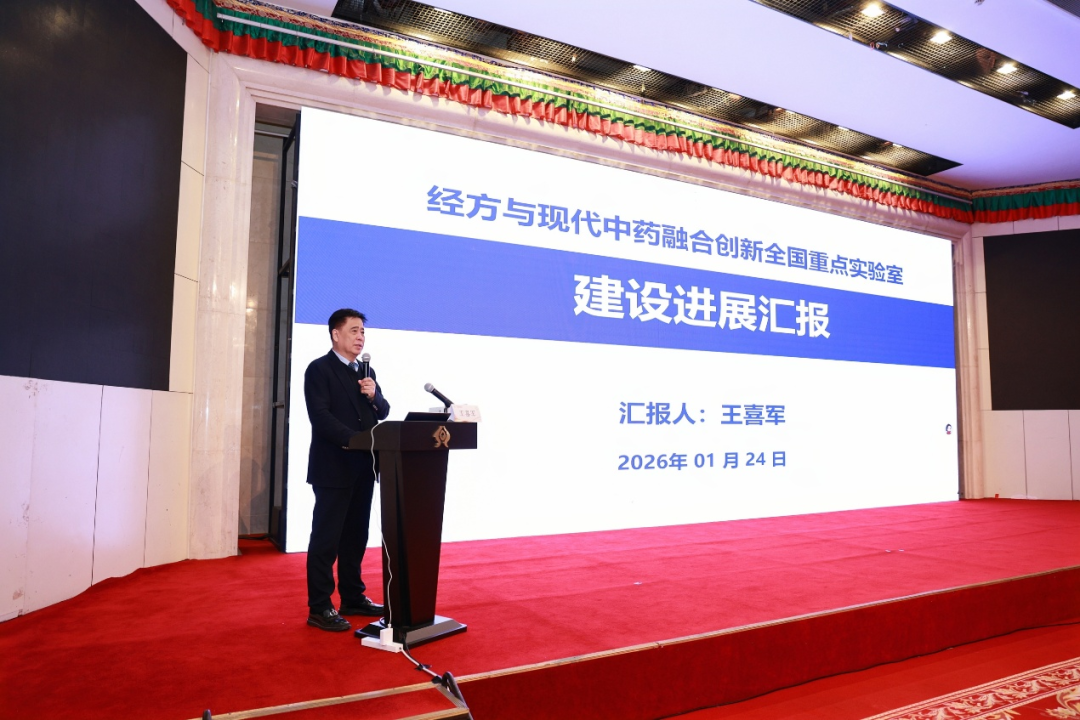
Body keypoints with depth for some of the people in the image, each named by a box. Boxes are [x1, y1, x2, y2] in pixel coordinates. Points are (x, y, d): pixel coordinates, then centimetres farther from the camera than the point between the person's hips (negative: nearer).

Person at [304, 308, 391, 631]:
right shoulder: (319, 369, -6)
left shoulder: (366, 372, 17)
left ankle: (353, 598, 24)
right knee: (326, 538, -1)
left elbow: (383, 412, 14)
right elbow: (320, 416, -16)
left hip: (363, 467, 7)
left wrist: (374, 396, -7)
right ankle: (319, 608, 8)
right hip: (333, 467, -7)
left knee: (356, 535, 14)